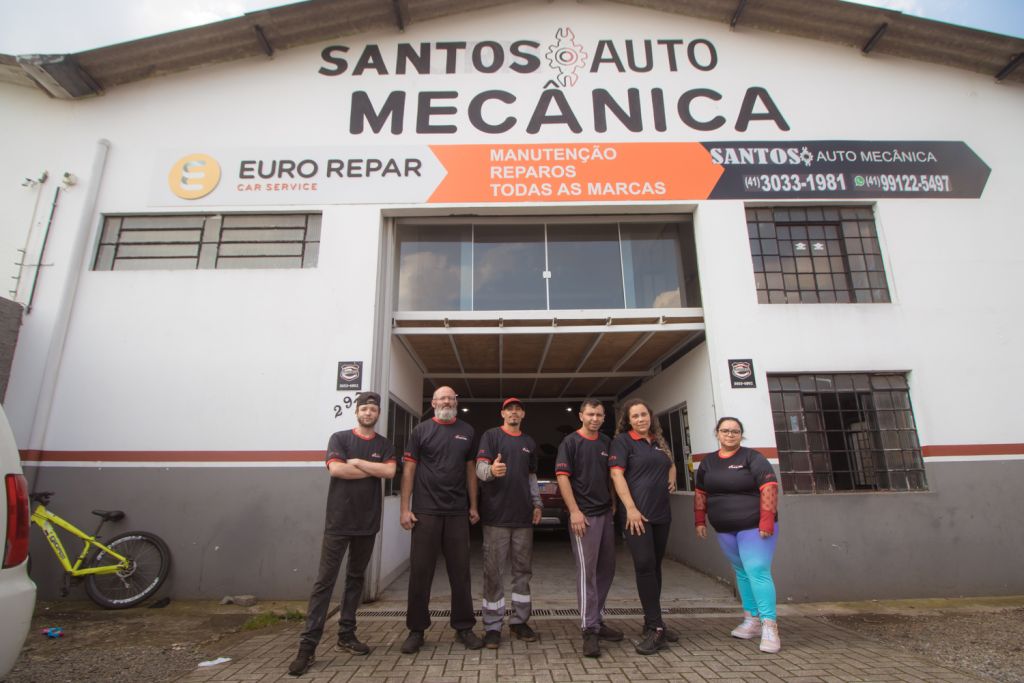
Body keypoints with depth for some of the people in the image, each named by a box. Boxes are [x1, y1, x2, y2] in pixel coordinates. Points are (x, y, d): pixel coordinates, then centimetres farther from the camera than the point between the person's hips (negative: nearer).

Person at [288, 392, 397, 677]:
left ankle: (346, 635, 25)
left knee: (356, 578, 13)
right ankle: (308, 646, 3)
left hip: (367, 523, 3)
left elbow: (390, 471, -11)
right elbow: (335, 469, -17)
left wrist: (357, 462, -12)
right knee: (325, 580, -2)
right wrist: (373, 470, -11)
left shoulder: (384, 445, 6)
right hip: (338, 521, -3)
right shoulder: (339, 438, 0)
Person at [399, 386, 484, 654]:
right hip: (425, 511, -2)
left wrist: (473, 505, 8)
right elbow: (409, 469, -1)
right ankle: (416, 630, 20)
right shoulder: (421, 430, 2)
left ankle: (464, 627, 22)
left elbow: (470, 470, 12)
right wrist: (405, 508, -7)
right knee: (420, 571, 5)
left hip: (458, 512, 2)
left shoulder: (467, 432, 10)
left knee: (460, 571, 9)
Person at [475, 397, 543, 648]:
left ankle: (519, 621, 24)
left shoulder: (530, 443, 16)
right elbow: (480, 469, -11)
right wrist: (491, 470, -34)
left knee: (523, 570, 11)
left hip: (523, 515, 5)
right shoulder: (491, 435, 0)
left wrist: (537, 504, 11)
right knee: (494, 572, 0)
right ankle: (492, 626, 10)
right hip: (496, 514, -5)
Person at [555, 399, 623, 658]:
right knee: (587, 571, -4)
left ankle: (597, 620, 27)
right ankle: (589, 629, 4)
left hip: (606, 513, 7)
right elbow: (562, 477, -11)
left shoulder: (607, 442, 10)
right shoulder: (570, 442, -6)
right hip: (584, 515, -6)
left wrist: (614, 504, 10)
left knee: (606, 569, 13)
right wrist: (574, 511, -16)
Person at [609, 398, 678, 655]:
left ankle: (652, 623, 23)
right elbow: (617, 474, -13)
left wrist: (671, 480, 10)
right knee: (644, 566, -8)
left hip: (661, 513, 7)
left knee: (655, 566, 12)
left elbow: (671, 464, 32)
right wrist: (631, 509, -20)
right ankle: (656, 628, -1)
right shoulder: (623, 441, -5)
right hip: (637, 513, -6)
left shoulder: (659, 441, 14)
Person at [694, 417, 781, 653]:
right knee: (742, 572, 13)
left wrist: (767, 520, -21)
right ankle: (752, 620, 23)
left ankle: (769, 627, -3)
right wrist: (700, 520, 9)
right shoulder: (708, 461, 8)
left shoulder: (752, 457, -8)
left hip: (755, 526, -5)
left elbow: (769, 488, -15)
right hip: (725, 530, 5)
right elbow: (700, 492, 13)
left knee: (757, 572, -10)